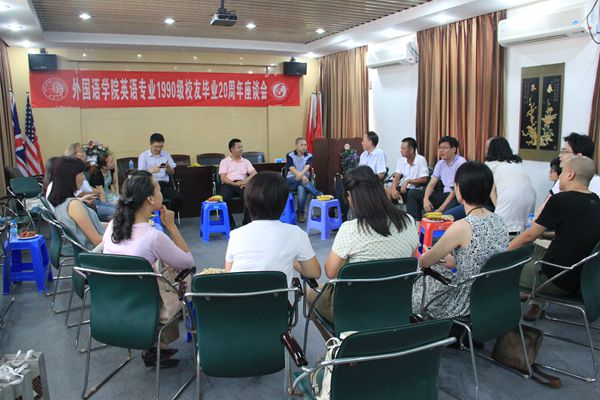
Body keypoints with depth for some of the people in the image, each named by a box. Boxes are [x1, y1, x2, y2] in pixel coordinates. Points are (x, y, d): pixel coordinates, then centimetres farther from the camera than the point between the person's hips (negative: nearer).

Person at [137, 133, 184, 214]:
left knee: (179, 198, -24)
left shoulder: (166, 154, 16)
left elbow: (172, 172, 17)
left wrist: (167, 167, -7)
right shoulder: (143, 156, 7)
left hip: (165, 184, 3)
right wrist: (151, 171, -21)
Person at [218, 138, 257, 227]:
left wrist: (246, 180, -14)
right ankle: (230, 222, -15)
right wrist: (235, 183, -17)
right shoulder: (225, 161, 12)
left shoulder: (246, 161, 20)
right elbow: (223, 178, 0)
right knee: (224, 197, -34)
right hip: (228, 184, -2)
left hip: (242, 184, 2)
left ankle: (247, 222, -16)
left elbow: (254, 173, 7)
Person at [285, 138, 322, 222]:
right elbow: (291, 169, -15)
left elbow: (307, 167, -14)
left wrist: (301, 174, -37)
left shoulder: (309, 156, 7)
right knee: (301, 181, -36)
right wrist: (302, 176, -33)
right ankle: (319, 196, -37)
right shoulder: (290, 155, 3)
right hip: (291, 181, -1)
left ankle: (300, 214, -26)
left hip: (303, 179, 1)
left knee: (302, 188, -35)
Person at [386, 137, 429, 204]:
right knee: (385, 192, -18)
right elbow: (397, 177, 1)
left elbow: (424, 179, -12)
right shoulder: (401, 160, 6)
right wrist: (393, 189, -18)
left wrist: (408, 181, -18)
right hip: (402, 187, 5)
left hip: (414, 189, -4)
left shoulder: (421, 160, -10)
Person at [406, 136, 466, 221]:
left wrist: (442, 208, -24)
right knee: (412, 194, -1)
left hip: (456, 196, -8)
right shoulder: (440, 163, 11)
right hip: (444, 194, 8)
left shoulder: (460, 163, -12)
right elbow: (431, 184, 7)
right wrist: (425, 199, -15)